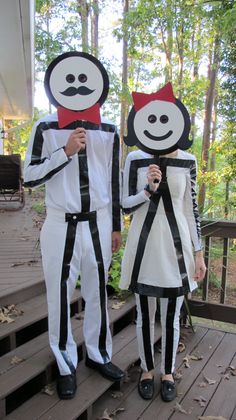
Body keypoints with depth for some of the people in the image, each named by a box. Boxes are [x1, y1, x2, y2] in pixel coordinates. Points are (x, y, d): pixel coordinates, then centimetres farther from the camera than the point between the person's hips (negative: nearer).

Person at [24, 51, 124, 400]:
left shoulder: (109, 131, 6)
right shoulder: (46, 128, -2)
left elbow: (114, 182, 10)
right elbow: (29, 177, -4)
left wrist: (116, 227, 10)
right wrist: (66, 151, -14)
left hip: (99, 224, 2)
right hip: (61, 225, -2)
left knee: (97, 292, 12)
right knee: (60, 295, 6)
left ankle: (98, 354, 32)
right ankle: (66, 365, 24)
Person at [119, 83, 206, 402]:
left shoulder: (187, 161, -1)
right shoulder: (135, 159, -3)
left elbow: (192, 208, 4)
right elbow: (126, 205, -1)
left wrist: (198, 253, 3)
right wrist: (148, 189, -20)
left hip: (176, 245, 1)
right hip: (144, 244, 0)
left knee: (171, 315, 12)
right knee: (145, 314, 12)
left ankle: (168, 372, 34)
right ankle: (147, 369, 35)